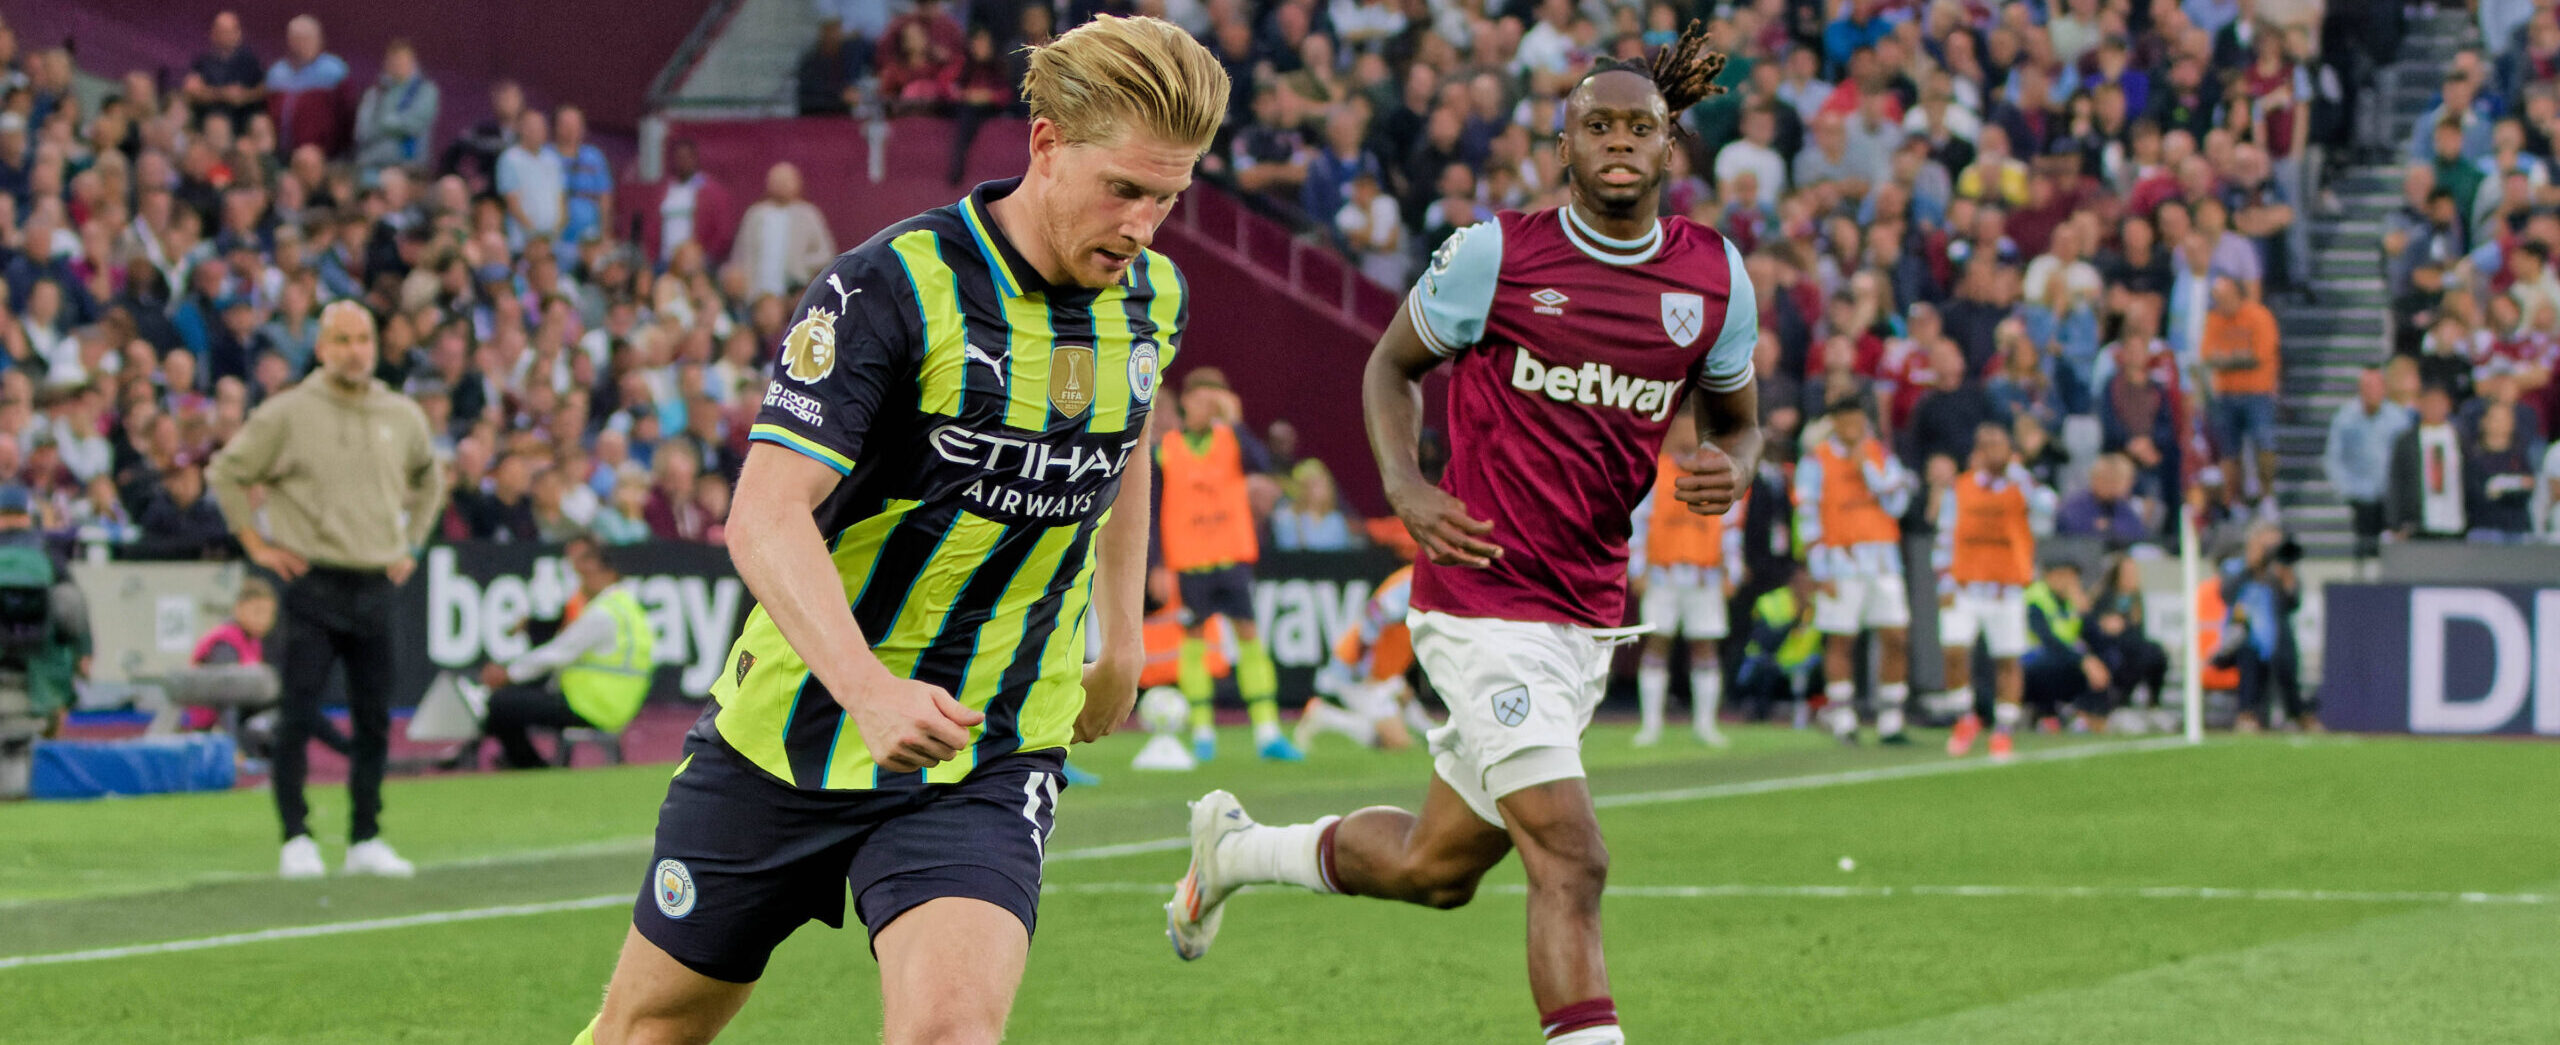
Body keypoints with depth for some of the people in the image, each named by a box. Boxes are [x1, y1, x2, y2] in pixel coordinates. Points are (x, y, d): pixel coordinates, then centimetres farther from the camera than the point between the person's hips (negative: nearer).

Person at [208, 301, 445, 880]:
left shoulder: (403, 416, 9)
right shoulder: (287, 413, -4)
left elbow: (428, 480, 28)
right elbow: (227, 473, 3)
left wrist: (410, 545, 18)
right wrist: (256, 543, -1)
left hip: (376, 587, 4)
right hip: (313, 586, -4)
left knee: (374, 720, 7)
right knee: (298, 717, -7)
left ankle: (366, 841, 15)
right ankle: (296, 839, -1)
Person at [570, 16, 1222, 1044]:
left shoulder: (1151, 299, -1)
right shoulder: (890, 287, -20)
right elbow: (765, 517, -28)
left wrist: (1122, 639, 28)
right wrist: (870, 690, -42)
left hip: (988, 765, 2)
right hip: (794, 732, -2)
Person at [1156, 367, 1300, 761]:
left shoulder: (1230, 438, 4)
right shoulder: (1164, 450, 1)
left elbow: (1259, 465, -18)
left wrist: (1232, 422, -22)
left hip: (1233, 557, 1)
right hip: (1189, 561, -1)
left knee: (1249, 635, -3)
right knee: (1194, 639, 2)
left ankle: (1267, 732, -5)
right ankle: (1202, 731, 9)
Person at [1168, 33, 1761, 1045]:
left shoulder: (1715, 276, 4)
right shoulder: (1494, 252, -8)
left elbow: (1736, 420, 17)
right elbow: (1393, 365, 7)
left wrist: (1730, 466, -8)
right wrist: (1405, 486, -11)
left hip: (1591, 616, 6)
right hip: (1486, 607, -6)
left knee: (1437, 867, 18)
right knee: (1572, 863, -18)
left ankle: (1235, 847, 44)